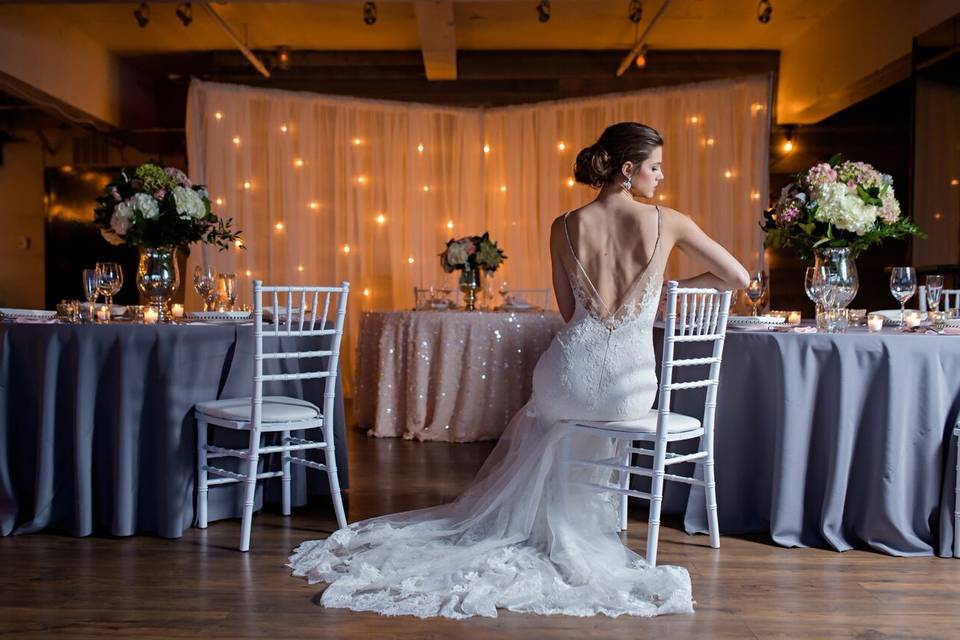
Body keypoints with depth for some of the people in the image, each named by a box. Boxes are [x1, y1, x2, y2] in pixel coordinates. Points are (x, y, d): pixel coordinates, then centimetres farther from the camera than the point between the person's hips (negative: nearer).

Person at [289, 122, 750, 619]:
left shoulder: (564, 227, 2)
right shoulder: (667, 222, -3)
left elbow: (571, 314, 9)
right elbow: (739, 278, 5)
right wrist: (679, 285, 20)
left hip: (572, 371, 0)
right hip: (632, 389, 0)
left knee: (544, 416, 37)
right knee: (591, 423, 38)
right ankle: (573, 530, 50)